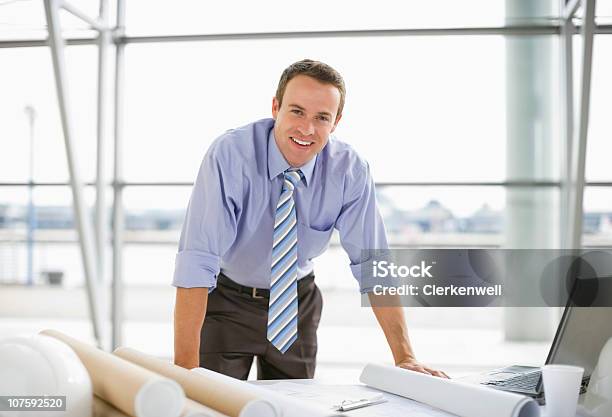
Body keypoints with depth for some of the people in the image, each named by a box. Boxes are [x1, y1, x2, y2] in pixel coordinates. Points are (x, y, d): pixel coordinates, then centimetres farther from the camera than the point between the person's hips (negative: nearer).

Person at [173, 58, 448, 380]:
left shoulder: (350, 170, -18)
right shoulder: (230, 155, -28)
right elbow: (197, 260, -34)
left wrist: (405, 358, -23)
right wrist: (186, 368, -41)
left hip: (298, 303, 3)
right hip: (226, 299, -3)